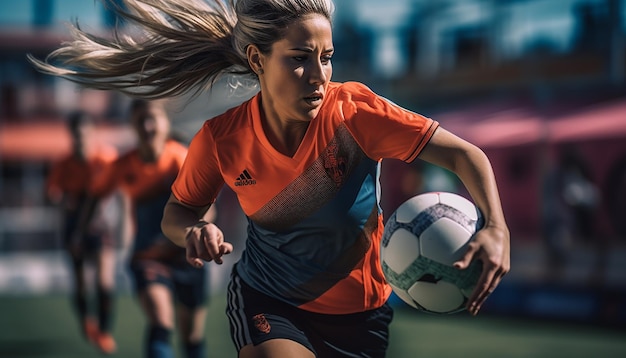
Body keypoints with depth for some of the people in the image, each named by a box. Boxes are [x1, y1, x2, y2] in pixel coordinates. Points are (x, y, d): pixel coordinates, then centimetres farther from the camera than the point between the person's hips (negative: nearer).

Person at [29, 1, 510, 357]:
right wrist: (195, 231, -23)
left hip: (358, 312, 1)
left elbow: (464, 154, -22)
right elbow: (178, 212, 1)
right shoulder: (222, 140, -16)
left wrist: (497, 228, -39)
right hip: (267, 302, -1)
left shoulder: (353, 111, -22)